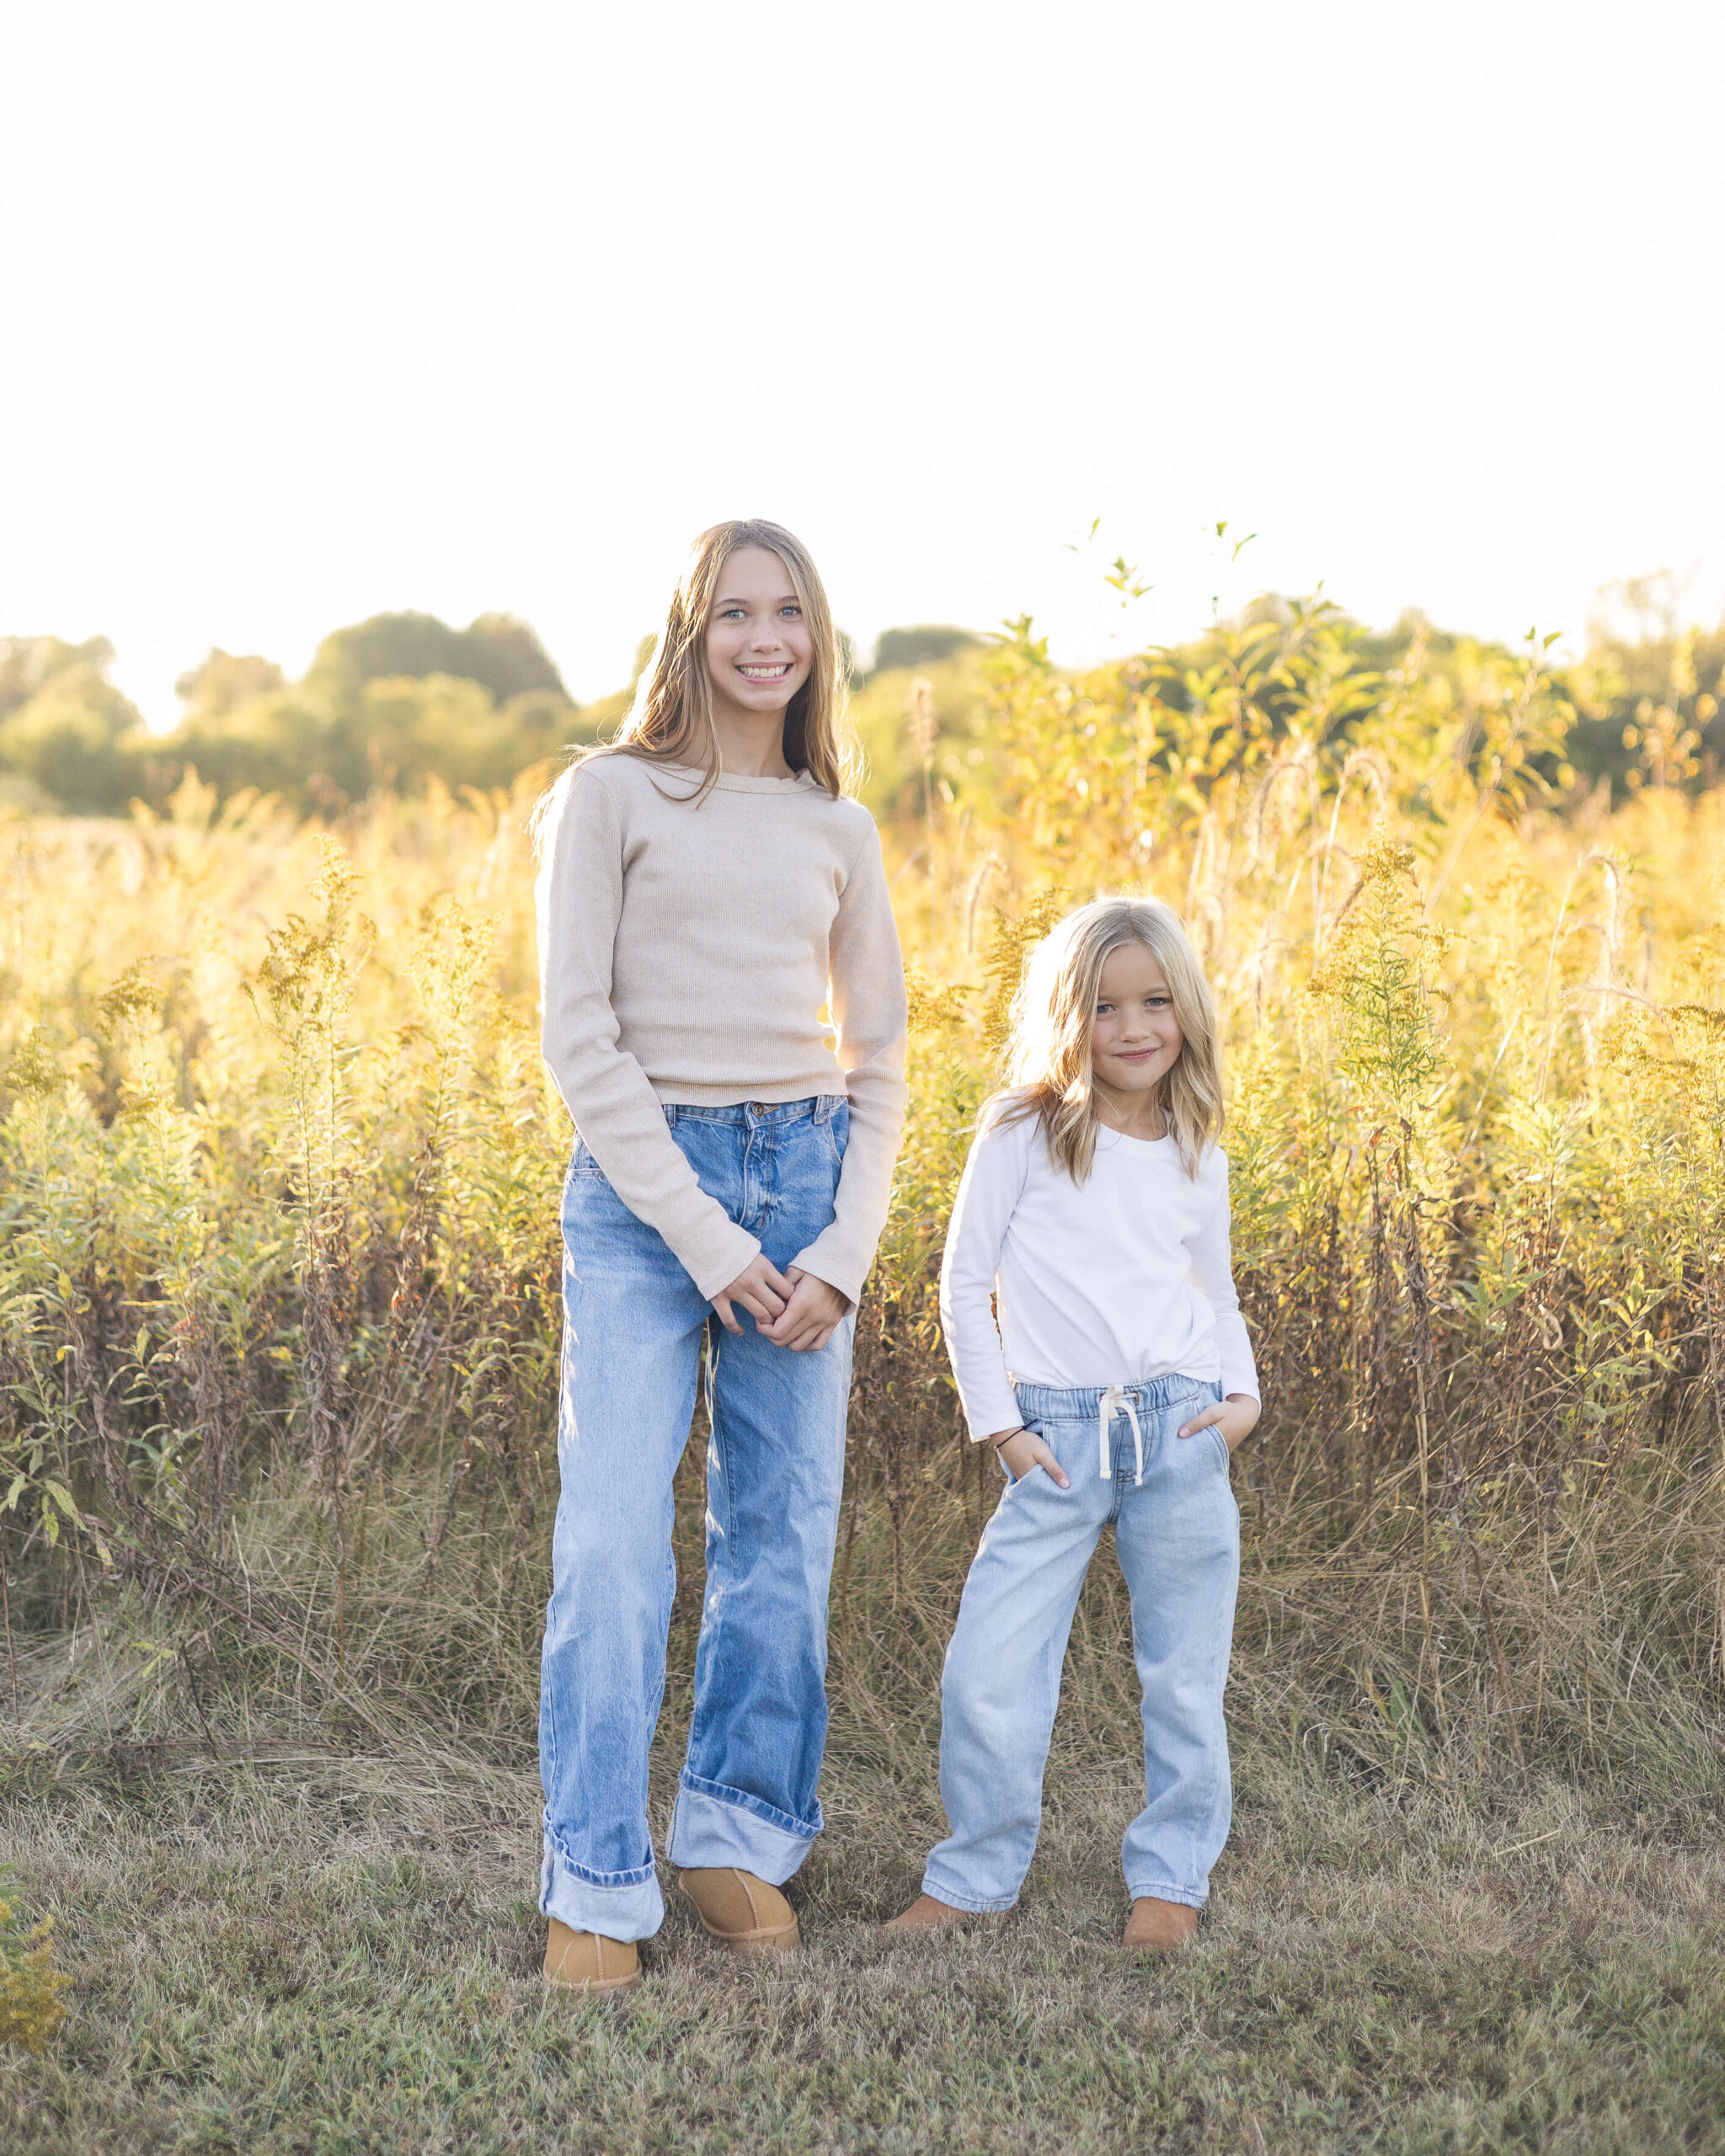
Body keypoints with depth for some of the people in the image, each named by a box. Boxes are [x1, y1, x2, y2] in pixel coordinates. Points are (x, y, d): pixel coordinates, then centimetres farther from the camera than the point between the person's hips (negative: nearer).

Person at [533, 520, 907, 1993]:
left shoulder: (839, 830, 13)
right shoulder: (608, 796, 1)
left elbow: (880, 1061, 13)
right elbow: (580, 1038, -6)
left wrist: (844, 1252, -2)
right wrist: (706, 1236, -12)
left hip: (808, 1175, 4)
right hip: (644, 1183, -4)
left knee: (785, 1534, 7)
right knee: (615, 1541, -9)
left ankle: (740, 1840, 23)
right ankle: (598, 1887, 3)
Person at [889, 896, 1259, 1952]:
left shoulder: (1200, 1158, 9)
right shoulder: (1023, 1134, -1)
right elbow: (964, 1283, 1)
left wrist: (1246, 1395, 3)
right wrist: (999, 1422, -3)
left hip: (1182, 1430, 2)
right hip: (1057, 1439, -2)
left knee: (1185, 1675, 9)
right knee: (989, 1667, -4)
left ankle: (1173, 1877, 25)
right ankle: (975, 1875, 16)